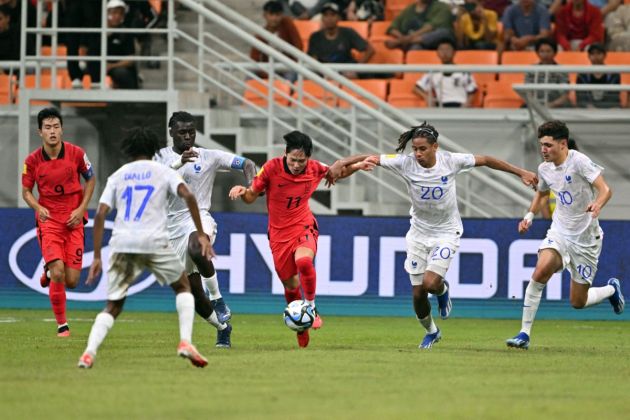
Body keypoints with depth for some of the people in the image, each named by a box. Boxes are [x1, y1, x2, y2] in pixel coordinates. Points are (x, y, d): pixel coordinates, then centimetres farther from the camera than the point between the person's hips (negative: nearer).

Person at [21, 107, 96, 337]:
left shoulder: (76, 153, -4)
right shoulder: (32, 160, -4)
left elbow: (91, 179, 10)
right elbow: (26, 190, 8)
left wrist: (81, 208, -1)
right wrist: (38, 207, -13)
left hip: (74, 221, 1)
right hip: (49, 220, -1)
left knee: (71, 281, -2)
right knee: (58, 272, -17)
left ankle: (50, 272, 35)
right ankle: (62, 325, -2)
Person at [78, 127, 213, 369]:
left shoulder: (117, 176, 18)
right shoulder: (162, 171, 13)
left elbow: (100, 215, 8)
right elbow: (188, 196, -5)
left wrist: (96, 257, 9)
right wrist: (201, 234, -2)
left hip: (121, 244, 2)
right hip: (154, 242, -2)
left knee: (113, 305, 9)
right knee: (183, 286, 21)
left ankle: (89, 353, -13)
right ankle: (185, 342, 4)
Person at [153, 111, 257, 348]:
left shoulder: (209, 157, 4)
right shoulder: (162, 157, 7)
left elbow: (246, 164, 5)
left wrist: (251, 186, -17)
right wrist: (179, 163, -28)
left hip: (198, 217, -3)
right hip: (173, 226, 3)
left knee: (195, 249, -40)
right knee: (194, 293, 3)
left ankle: (218, 300, -22)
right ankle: (222, 326, 26)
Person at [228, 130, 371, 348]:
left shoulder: (314, 168, -9)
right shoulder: (272, 168, -15)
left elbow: (335, 173, 14)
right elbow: (251, 197, -6)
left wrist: (356, 166, -4)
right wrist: (242, 191, -29)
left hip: (304, 227, 0)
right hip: (279, 233, 0)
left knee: (303, 260, -33)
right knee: (291, 285, 7)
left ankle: (312, 308, -12)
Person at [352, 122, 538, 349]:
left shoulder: (450, 161, -16)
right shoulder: (405, 163, -15)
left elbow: (485, 160, -4)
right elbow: (372, 159, -22)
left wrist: (521, 172, 1)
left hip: (446, 232, -2)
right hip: (419, 232, 2)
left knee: (430, 283, -21)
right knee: (418, 294, 3)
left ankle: (443, 290, 18)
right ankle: (431, 332, 32)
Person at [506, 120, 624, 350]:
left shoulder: (579, 161, -19)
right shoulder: (545, 168, 1)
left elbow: (605, 189, -28)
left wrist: (597, 205, -49)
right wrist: (530, 215, 8)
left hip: (586, 238, -4)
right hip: (559, 232, 4)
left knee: (578, 302, 2)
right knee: (541, 271, -25)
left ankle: (611, 289, 36)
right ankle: (524, 334, -19)